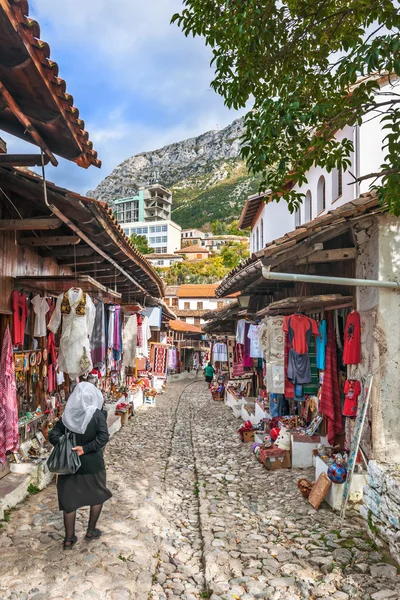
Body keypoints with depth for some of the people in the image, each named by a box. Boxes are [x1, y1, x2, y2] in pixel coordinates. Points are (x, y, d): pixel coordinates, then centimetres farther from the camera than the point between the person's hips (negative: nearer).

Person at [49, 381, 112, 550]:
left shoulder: (67, 415, -2)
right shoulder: (97, 415, -12)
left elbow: (53, 434, -8)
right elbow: (103, 437, -23)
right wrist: (85, 448, -23)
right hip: (92, 464, -2)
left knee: (69, 499, 14)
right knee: (97, 495, 20)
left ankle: (69, 538, 21)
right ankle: (91, 531, 30)